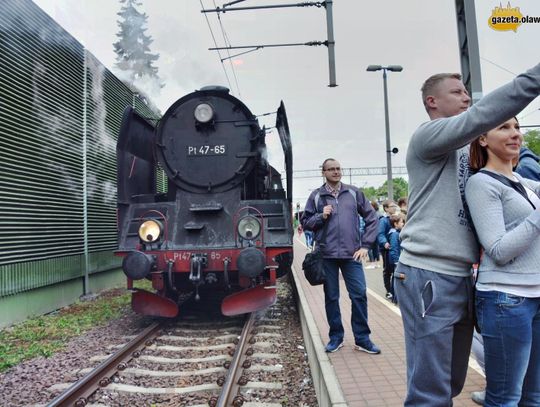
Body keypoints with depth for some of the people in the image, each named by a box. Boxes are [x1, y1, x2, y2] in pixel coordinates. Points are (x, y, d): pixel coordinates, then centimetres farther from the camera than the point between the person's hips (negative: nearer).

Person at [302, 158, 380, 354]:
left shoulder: (353, 192, 5)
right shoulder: (316, 196, 4)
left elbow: (371, 218, 6)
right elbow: (306, 222, 8)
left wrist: (365, 245, 0)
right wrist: (321, 216, -11)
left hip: (351, 254, 0)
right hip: (327, 255, 0)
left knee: (359, 295, 1)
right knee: (331, 297, 9)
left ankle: (362, 339, 16)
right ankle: (336, 337, 25)